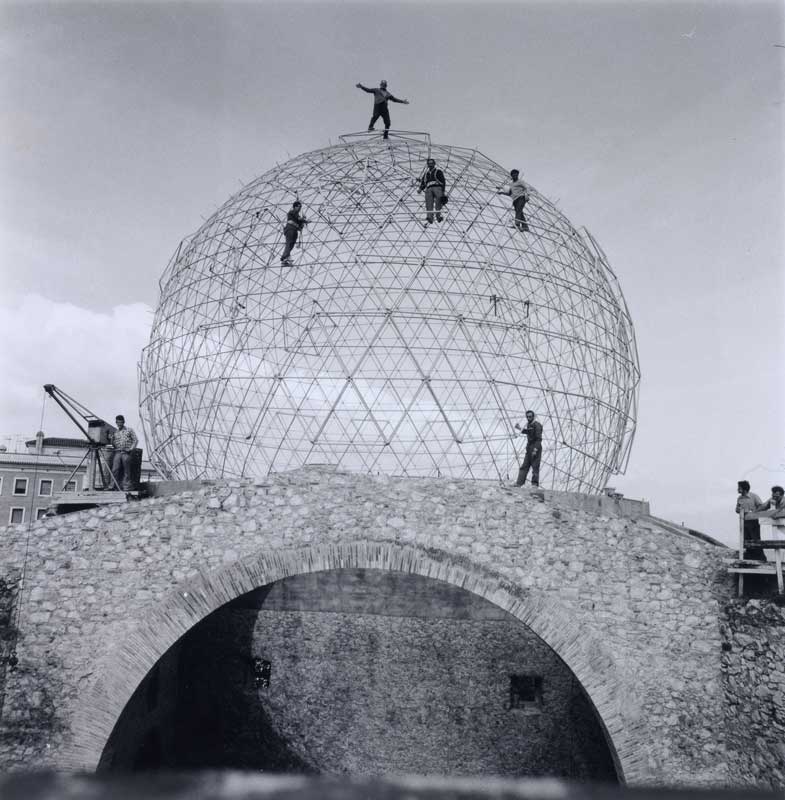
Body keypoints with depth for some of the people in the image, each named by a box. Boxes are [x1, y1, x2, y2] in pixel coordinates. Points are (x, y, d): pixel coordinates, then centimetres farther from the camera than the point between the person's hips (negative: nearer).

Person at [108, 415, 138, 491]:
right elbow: (113, 444, 17)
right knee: (115, 470, -10)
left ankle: (126, 487, -1)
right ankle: (115, 485, -7)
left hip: (126, 453, -3)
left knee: (126, 471, -3)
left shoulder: (129, 430, 10)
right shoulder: (115, 432, 19)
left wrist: (131, 448, -6)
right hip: (117, 452, 3)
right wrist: (110, 439, -1)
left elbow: (135, 440, 6)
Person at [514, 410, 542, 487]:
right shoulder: (529, 425, 13)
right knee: (524, 466, 5)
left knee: (535, 467, -6)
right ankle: (519, 483, 5)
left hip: (536, 449, -9)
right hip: (529, 449, 9)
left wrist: (535, 449, -24)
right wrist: (520, 428, 22)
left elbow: (539, 439, -18)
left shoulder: (536, 425, -12)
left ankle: (535, 484, -4)